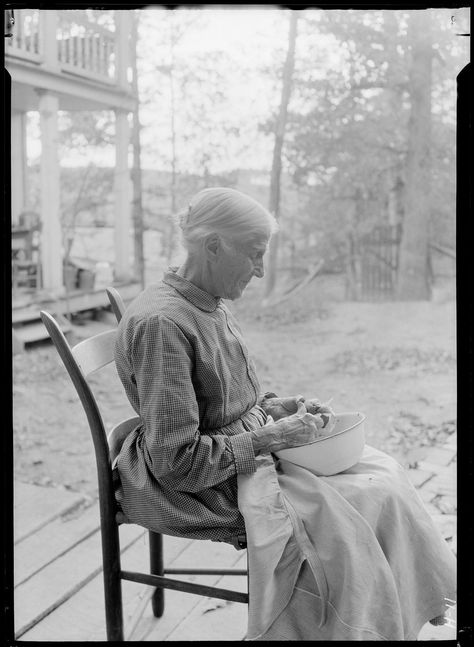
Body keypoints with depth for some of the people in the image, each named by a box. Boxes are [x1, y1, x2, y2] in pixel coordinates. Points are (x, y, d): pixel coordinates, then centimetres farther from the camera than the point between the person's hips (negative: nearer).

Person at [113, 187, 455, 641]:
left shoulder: (212, 306, 5)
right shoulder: (162, 322, -25)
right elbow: (176, 461, -26)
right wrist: (270, 438, -21)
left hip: (246, 452, 9)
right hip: (207, 485, -9)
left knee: (384, 471, 3)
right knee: (371, 500, -12)